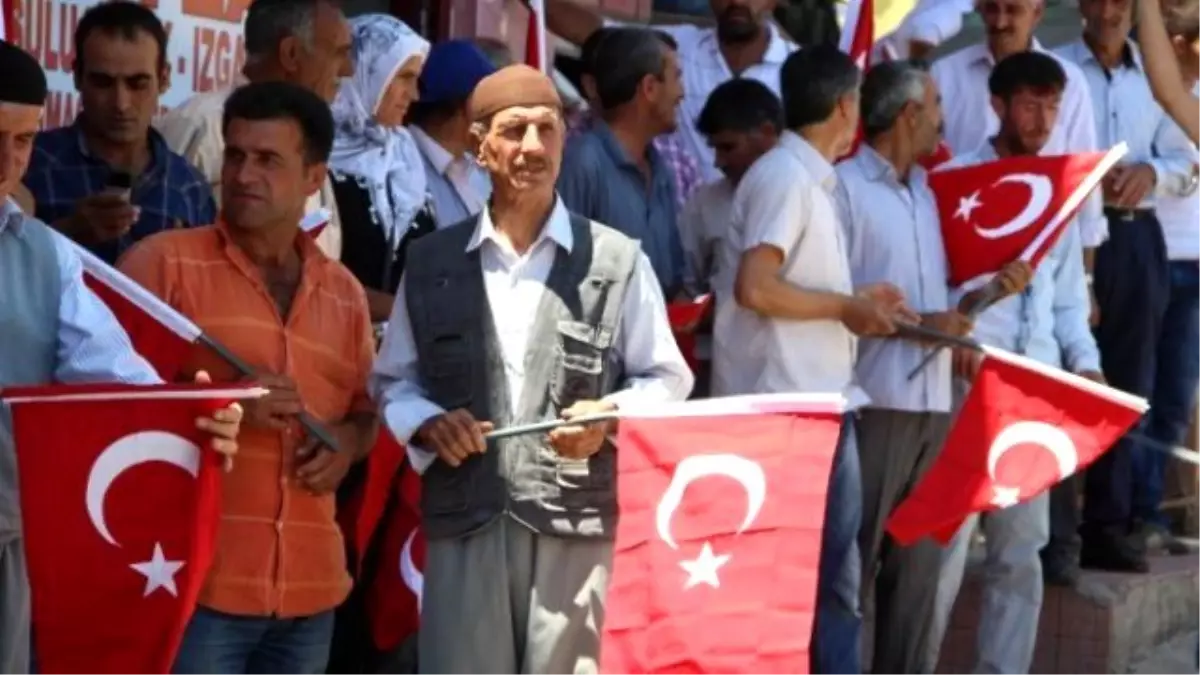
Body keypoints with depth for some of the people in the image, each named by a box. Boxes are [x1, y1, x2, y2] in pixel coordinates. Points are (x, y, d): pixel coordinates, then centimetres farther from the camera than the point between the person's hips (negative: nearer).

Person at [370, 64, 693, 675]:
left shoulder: (617, 260, 6)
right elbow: (392, 380, 18)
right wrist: (426, 423, -3)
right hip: (465, 522, 2)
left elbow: (667, 379, 10)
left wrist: (611, 417, -10)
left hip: (581, 523, -2)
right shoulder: (431, 261, 13)